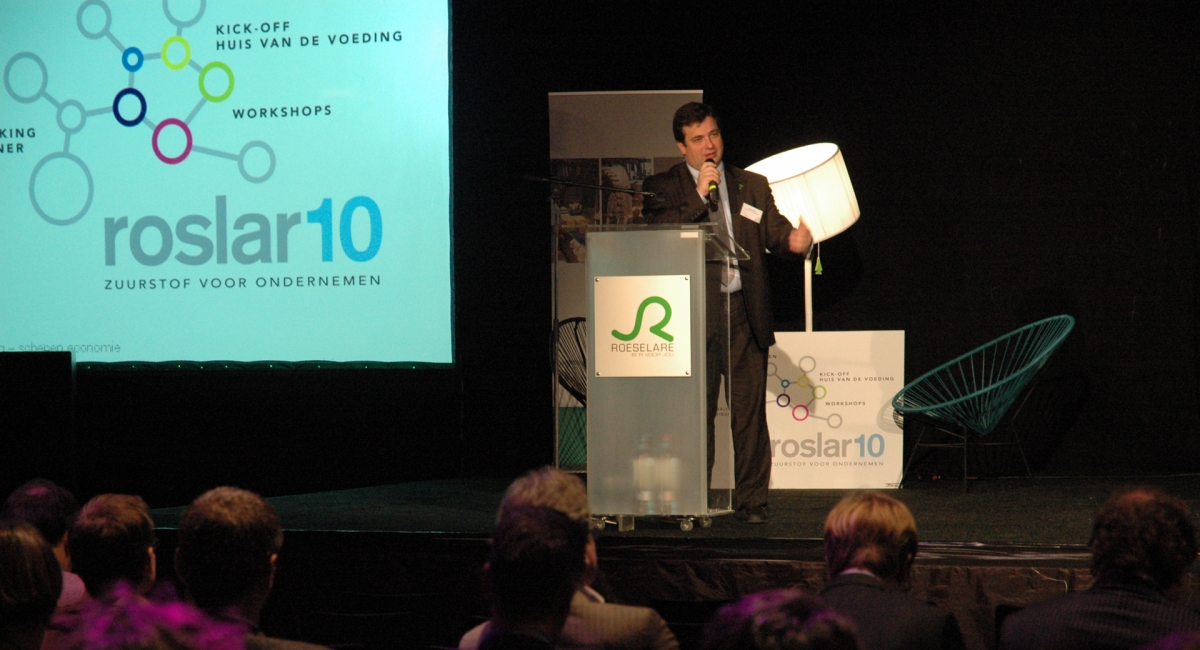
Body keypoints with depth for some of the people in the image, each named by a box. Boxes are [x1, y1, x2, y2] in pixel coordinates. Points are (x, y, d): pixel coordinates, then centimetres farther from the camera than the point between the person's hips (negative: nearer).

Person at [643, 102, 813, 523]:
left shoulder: (752, 186, 15)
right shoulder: (662, 188, 6)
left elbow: (774, 233, 5)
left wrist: (794, 240, -19)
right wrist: (699, 196, -13)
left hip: (744, 314, 2)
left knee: (749, 411, 1)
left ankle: (751, 501, 7)